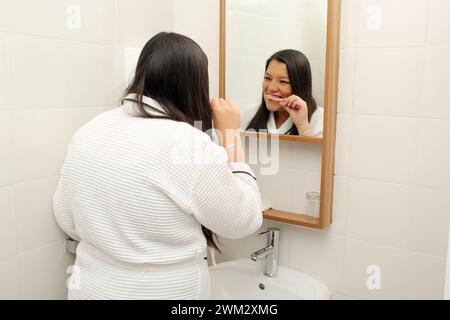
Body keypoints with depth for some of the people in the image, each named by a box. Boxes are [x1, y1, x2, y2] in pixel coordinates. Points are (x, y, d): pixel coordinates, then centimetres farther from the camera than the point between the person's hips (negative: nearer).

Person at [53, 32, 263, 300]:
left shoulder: (90, 131, -5)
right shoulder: (191, 144, -23)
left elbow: (68, 222, 4)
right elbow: (245, 222, -12)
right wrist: (231, 135, -9)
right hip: (166, 292, -4)